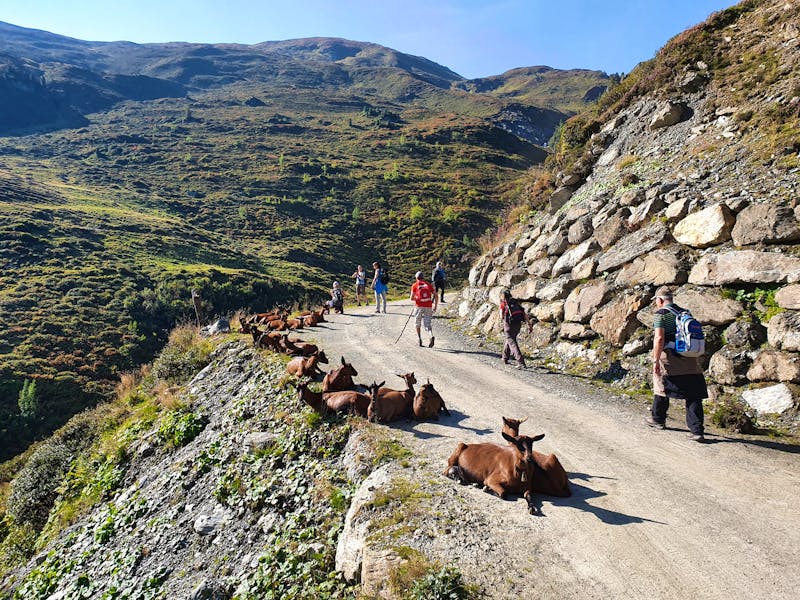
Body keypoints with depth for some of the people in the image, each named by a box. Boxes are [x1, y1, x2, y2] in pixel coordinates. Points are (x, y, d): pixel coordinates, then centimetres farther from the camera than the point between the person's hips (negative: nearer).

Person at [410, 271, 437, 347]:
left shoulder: (415, 285, 3)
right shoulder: (428, 284, 12)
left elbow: (412, 298, -2)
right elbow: (435, 295, 6)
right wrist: (435, 305, 12)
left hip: (419, 306, -2)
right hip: (428, 306, 2)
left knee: (418, 323, 19)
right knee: (427, 324, 3)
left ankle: (419, 338, 18)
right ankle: (431, 336, -23)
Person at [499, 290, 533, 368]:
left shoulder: (503, 303, 5)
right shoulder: (516, 302, 18)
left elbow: (501, 317, -2)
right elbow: (525, 313, 8)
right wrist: (529, 324, 4)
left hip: (509, 324, -6)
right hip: (518, 324, 6)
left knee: (512, 342, -7)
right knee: (508, 339, 27)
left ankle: (521, 362, -21)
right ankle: (505, 358, 40)